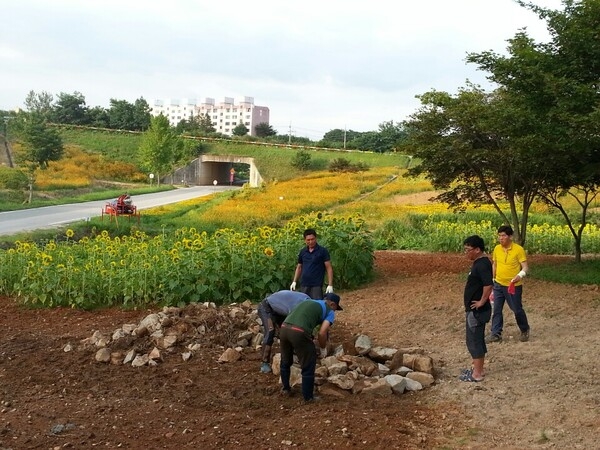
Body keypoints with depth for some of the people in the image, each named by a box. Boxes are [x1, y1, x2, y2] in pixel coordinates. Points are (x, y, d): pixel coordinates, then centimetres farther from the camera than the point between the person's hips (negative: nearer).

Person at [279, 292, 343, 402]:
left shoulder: (309, 302, 32)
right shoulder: (329, 311, 13)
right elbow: (322, 333, -1)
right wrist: (323, 349, 18)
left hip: (284, 328, 7)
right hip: (299, 332, -6)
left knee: (285, 362, 28)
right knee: (308, 367, 13)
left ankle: (286, 389, 44)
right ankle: (308, 397, 23)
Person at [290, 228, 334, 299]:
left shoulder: (323, 251, -4)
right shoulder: (302, 252, 10)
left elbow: (329, 268, -6)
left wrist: (330, 285, -14)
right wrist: (294, 281, 9)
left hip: (317, 286, -5)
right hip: (303, 285, 5)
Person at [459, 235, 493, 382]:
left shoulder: (482, 264, -21)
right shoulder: (479, 262, 10)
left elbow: (488, 285, -33)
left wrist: (482, 302, -21)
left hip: (477, 311, -10)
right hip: (474, 310, 10)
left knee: (474, 340, -2)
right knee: (477, 339, 17)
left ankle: (477, 374, 5)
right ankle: (477, 368, 27)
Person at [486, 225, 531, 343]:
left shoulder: (518, 249, -14)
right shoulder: (497, 249, 0)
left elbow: (525, 266, -14)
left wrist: (520, 275, -35)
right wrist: (492, 280, 14)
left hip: (513, 286, -4)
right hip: (499, 285, 4)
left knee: (517, 310, 7)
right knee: (496, 310, 4)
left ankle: (525, 331, 32)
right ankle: (496, 334, 13)